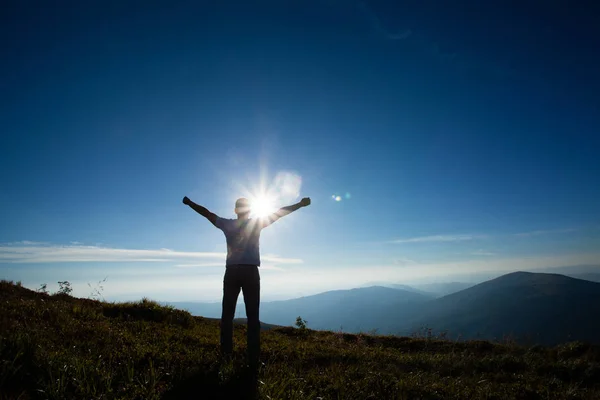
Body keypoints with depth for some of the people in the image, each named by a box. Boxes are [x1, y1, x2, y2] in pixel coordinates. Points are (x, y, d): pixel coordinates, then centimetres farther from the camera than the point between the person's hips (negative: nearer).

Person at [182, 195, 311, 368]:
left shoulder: (227, 224, 9)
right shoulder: (257, 223, 5)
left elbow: (207, 213, 20)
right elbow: (280, 212, 8)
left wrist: (189, 203, 33)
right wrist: (301, 204, 13)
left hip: (232, 272, 2)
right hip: (251, 272, -2)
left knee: (227, 314, 10)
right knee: (253, 316, -2)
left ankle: (226, 352, 11)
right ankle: (253, 359, -4)